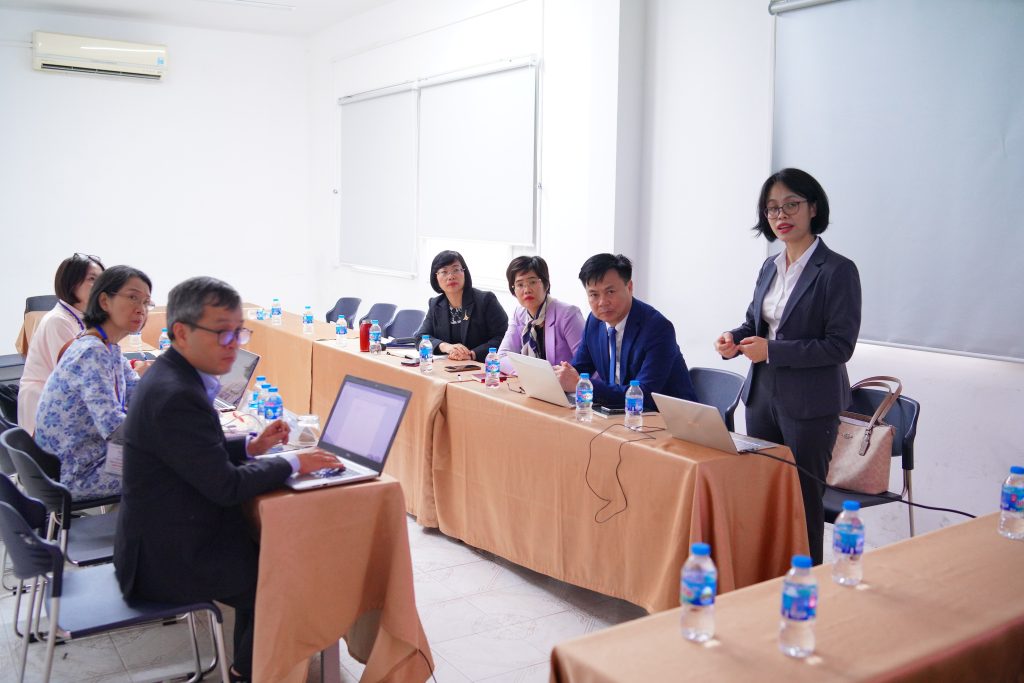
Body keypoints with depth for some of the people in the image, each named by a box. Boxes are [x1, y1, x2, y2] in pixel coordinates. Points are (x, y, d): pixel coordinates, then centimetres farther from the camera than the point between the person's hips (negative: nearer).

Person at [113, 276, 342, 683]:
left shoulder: (171, 375, 3)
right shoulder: (176, 396, -29)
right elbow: (226, 486, -25)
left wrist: (252, 446, 3)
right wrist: (294, 463, -14)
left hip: (161, 536, 9)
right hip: (168, 558, -9)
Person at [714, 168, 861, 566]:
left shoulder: (838, 270, -12)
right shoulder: (770, 267, 9)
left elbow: (840, 346, -16)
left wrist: (772, 350, -21)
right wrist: (734, 340, -3)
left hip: (810, 404, -7)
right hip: (762, 394, 7)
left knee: (803, 500, 4)